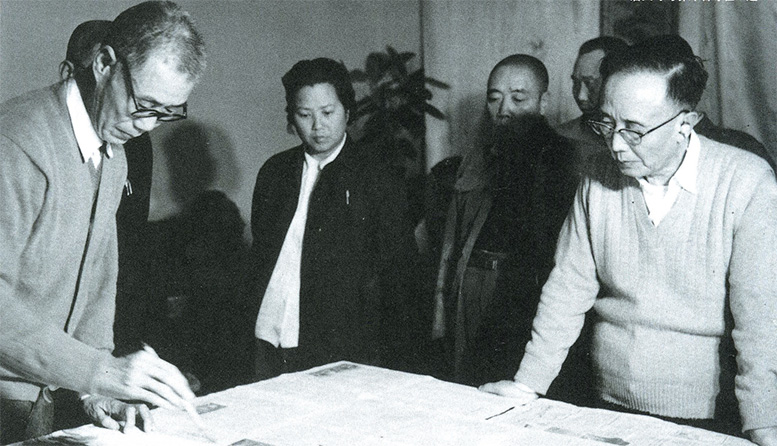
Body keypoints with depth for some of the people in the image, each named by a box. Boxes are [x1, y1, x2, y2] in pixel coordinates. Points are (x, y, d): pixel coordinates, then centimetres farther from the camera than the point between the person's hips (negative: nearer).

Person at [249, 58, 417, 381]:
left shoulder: (376, 179, -4)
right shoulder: (274, 172, 11)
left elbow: (395, 272, -4)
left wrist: (386, 362, -8)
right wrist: (248, 328, 7)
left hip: (343, 354, -4)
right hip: (269, 347, 4)